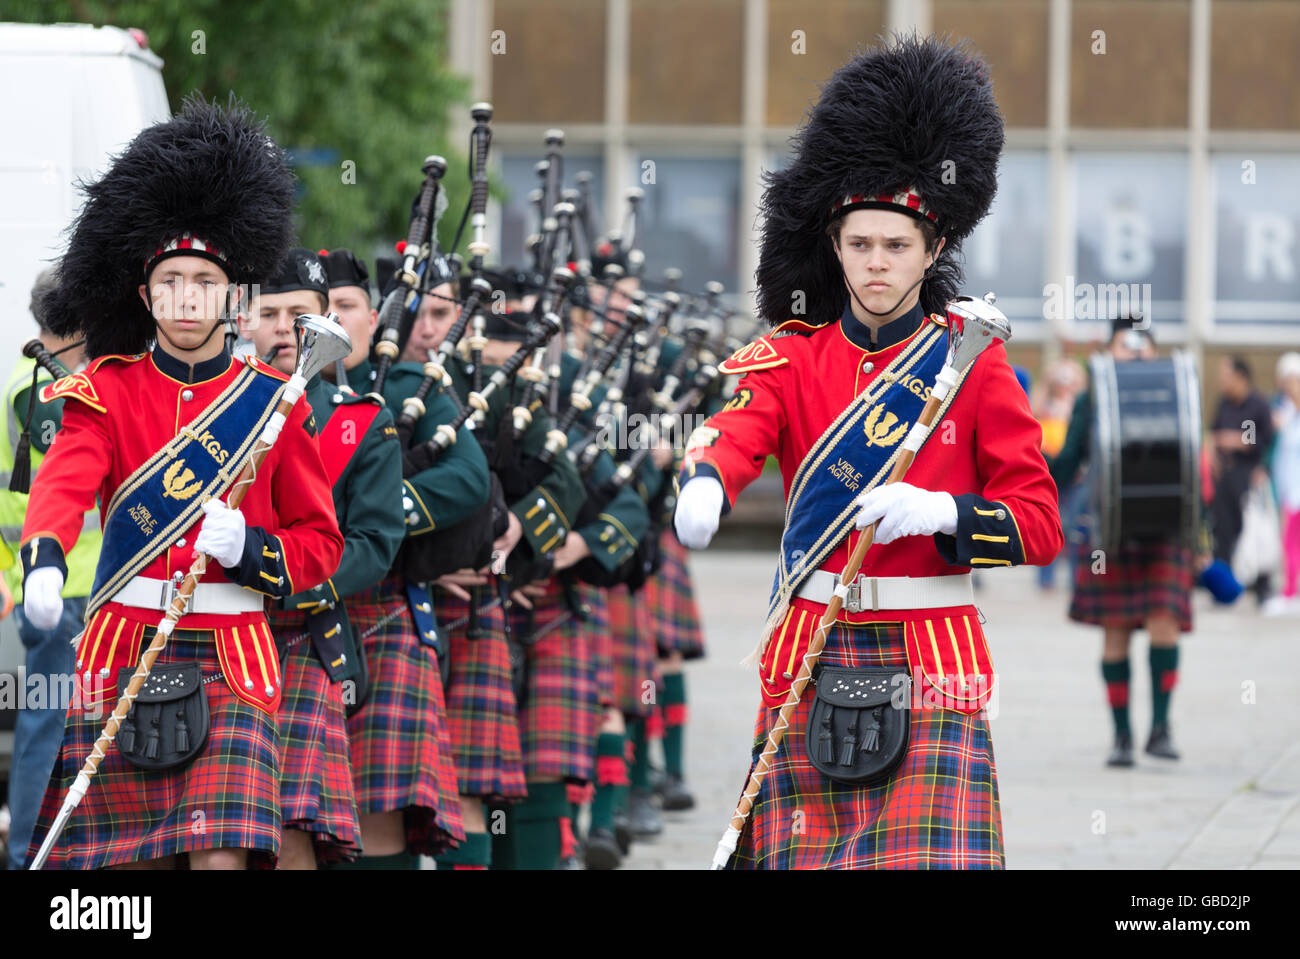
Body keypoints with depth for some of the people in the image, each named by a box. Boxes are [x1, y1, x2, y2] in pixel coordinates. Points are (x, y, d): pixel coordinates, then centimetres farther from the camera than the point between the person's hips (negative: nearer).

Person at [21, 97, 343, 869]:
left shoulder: (271, 403, 5)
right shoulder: (109, 393, 3)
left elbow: (320, 542, 9)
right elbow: (65, 483, -16)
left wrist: (249, 547, -13)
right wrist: (43, 566, -37)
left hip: (232, 658, -1)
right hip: (123, 651, 1)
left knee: (222, 855, -14)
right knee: (131, 862, 3)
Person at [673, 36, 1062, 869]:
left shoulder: (974, 363, 2)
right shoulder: (793, 357, 6)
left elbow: (1041, 525, -1)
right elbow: (736, 428, -17)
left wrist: (939, 511, -20)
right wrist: (704, 488, -40)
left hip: (932, 669, -2)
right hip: (810, 657, 2)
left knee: (931, 856, -12)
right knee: (807, 853, 3)